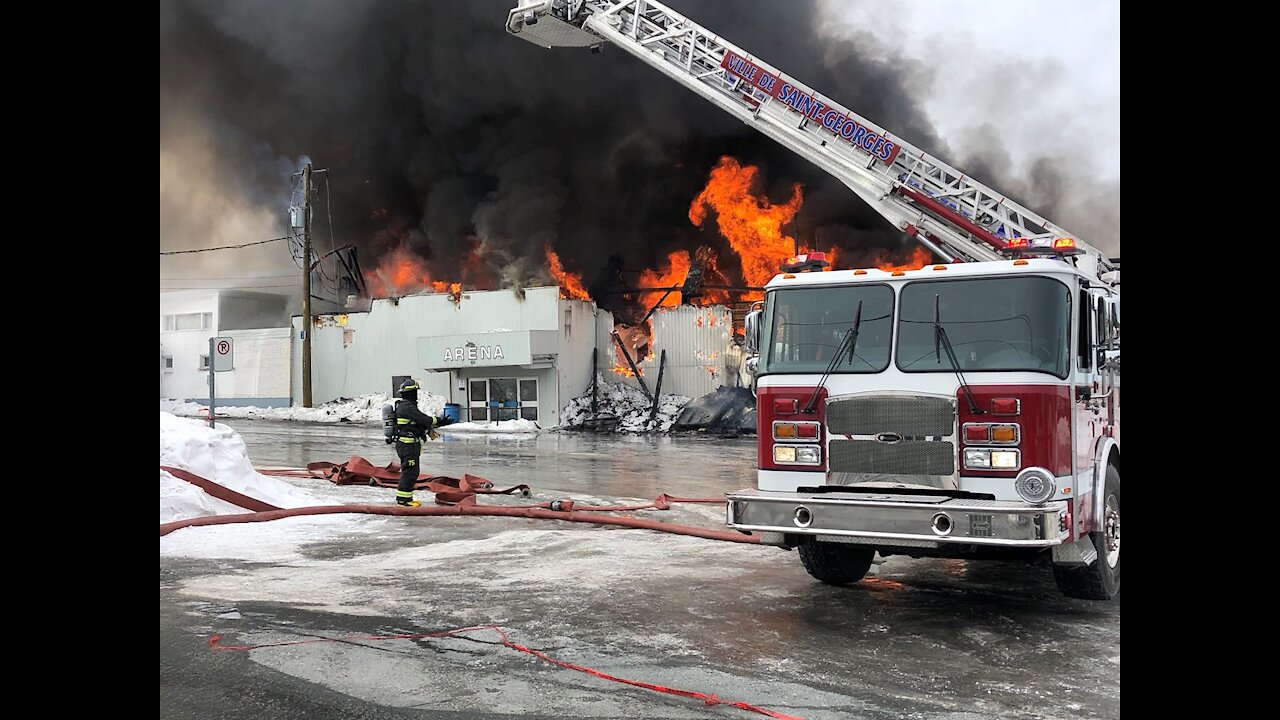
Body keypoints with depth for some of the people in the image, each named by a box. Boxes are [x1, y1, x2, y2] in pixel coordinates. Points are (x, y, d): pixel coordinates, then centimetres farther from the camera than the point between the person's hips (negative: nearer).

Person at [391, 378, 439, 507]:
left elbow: (419, 421, 20)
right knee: (409, 472, -5)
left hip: (405, 444, 11)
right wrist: (434, 420, -2)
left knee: (411, 472, 16)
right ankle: (403, 498, -1)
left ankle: (406, 497, 23)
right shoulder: (407, 407, -19)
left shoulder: (403, 405, 16)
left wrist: (428, 430, 8)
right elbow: (423, 419, -22)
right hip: (408, 445, -11)